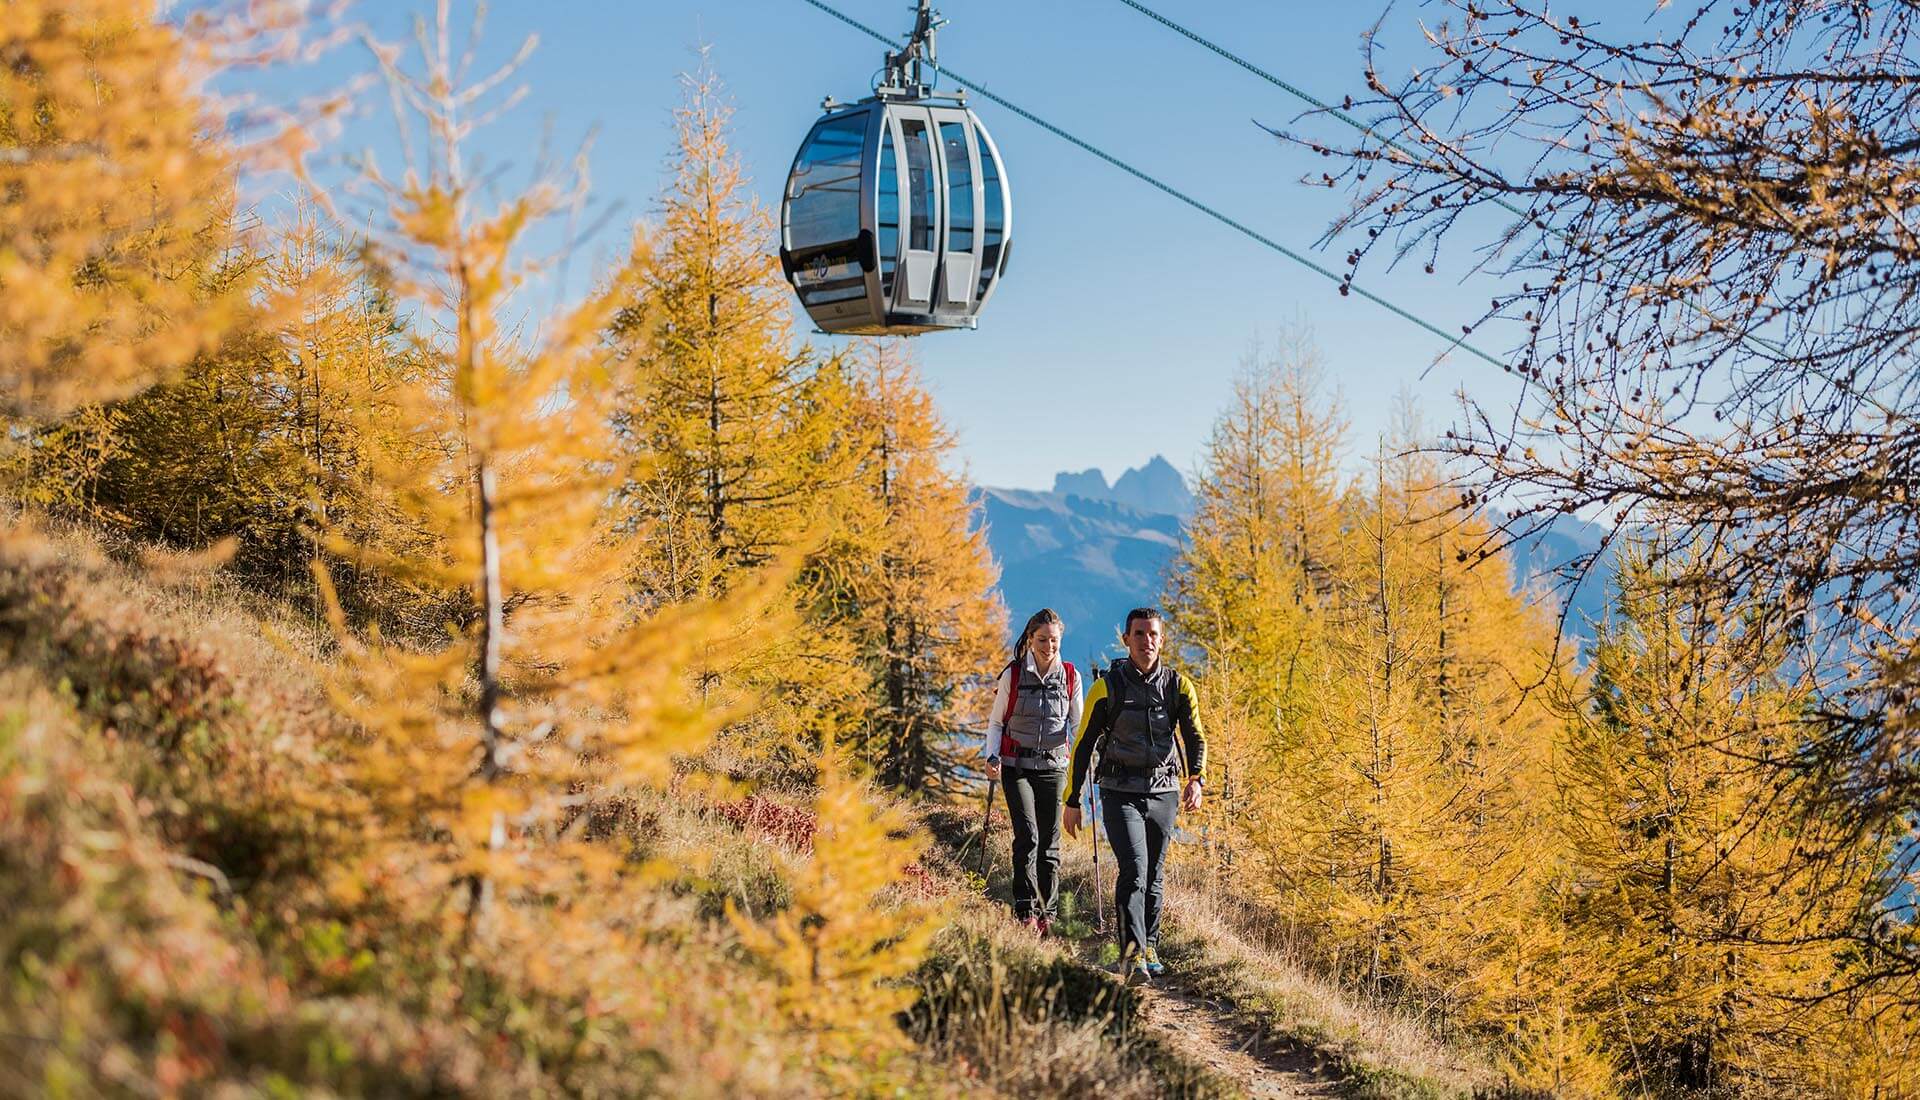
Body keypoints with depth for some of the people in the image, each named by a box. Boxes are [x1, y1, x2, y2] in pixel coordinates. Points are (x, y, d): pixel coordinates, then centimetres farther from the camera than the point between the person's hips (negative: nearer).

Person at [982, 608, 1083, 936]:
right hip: (1017, 765, -2)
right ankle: (1025, 910, -10)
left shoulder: (1070, 677, 3)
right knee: (1028, 836, -16)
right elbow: (996, 722, 5)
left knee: (1049, 842, 3)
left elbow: (1077, 724, 10)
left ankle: (1046, 912, 14)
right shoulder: (1013, 675, -2)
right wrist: (992, 756, -11)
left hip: (1053, 766, 2)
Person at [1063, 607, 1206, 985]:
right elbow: (1083, 744, 1)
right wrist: (1073, 800, 1)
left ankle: (1149, 948, 29)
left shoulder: (1178, 685, 4)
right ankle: (1132, 955, -23)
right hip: (1120, 793, -3)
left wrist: (1196, 779, -16)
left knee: (1153, 876, 12)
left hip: (1163, 793, 3)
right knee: (1133, 870, -18)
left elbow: (1195, 737, 4)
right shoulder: (1108, 686, -4)